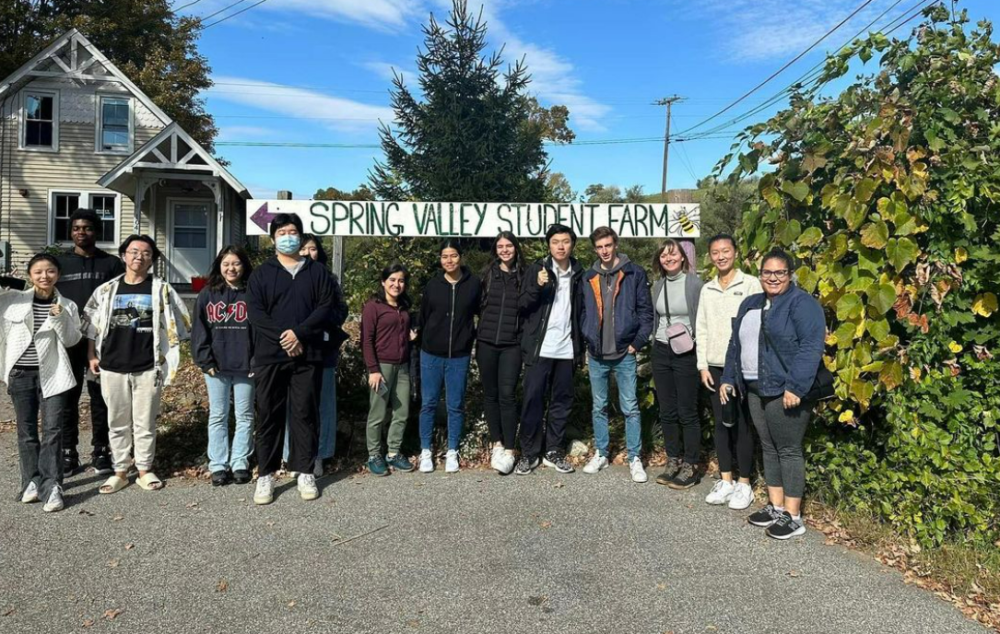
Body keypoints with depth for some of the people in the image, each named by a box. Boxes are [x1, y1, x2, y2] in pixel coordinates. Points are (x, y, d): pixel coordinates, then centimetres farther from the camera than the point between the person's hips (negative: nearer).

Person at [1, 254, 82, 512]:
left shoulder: (67, 306, 1)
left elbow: (72, 340, -3)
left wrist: (60, 319, -20)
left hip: (53, 375, -1)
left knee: (52, 430, -4)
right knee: (26, 431, 10)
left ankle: (52, 486, -2)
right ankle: (32, 482, 21)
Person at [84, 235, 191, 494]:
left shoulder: (161, 289, 0)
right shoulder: (107, 290, 6)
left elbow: (175, 323, 2)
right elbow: (92, 324, 12)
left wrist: (167, 354, -1)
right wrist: (92, 355, 6)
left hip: (148, 367, -2)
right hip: (112, 367, 2)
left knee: (145, 422, 5)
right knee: (117, 422, 10)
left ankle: (145, 470, 18)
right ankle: (120, 472, 20)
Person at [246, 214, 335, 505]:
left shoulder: (318, 271, 10)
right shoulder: (261, 273, 8)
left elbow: (326, 307, -1)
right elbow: (254, 311, -2)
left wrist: (299, 333, -14)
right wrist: (281, 337, -15)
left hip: (307, 356, 0)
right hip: (269, 356, 0)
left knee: (306, 413, 4)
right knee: (268, 415, 4)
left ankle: (305, 473, 15)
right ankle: (265, 475, 13)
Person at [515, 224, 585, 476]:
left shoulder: (578, 274, 8)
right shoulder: (536, 269, 1)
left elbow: (581, 311, 12)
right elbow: (523, 306, -3)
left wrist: (581, 346, 5)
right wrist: (537, 286, -21)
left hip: (567, 349, 3)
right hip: (539, 348, -3)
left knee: (562, 401, 8)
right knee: (533, 399, -2)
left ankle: (554, 452, 19)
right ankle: (529, 453, 9)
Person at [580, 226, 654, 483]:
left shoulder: (634, 273, -2)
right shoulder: (589, 277, 9)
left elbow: (646, 311, -3)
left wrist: (637, 343, -8)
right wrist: (587, 341, 5)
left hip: (624, 354, -4)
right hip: (596, 356, 4)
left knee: (630, 407, 1)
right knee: (599, 407, 12)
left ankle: (635, 458, 10)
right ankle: (600, 454, 24)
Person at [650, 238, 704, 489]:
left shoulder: (694, 283, -7)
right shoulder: (658, 285, 10)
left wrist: (689, 337, -16)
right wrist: (656, 341, 14)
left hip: (686, 354, -5)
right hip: (661, 352, 6)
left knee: (687, 412, 0)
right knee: (667, 411, 10)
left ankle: (691, 466, 11)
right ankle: (674, 461, 22)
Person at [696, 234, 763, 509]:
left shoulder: (751, 284, -4)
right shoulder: (707, 289, 11)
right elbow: (702, 329, 12)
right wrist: (703, 365, 6)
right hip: (715, 367, 4)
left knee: (741, 425, 1)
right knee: (721, 424, 9)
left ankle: (744, 485, 14)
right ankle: (726, 480, 20)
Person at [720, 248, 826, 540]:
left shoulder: (802, 303, -10)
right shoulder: (750, 304, 16)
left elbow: (811, 347, -19)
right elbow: (736, 344, 21)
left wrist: (796, 387, -25)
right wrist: (728, 378, 17)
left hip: (785, 390, -8)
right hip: (755, 389, 8)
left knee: (788, 450, -1)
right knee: (769, 448, 14)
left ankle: (793, 516, 8)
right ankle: (776, 507, 25)